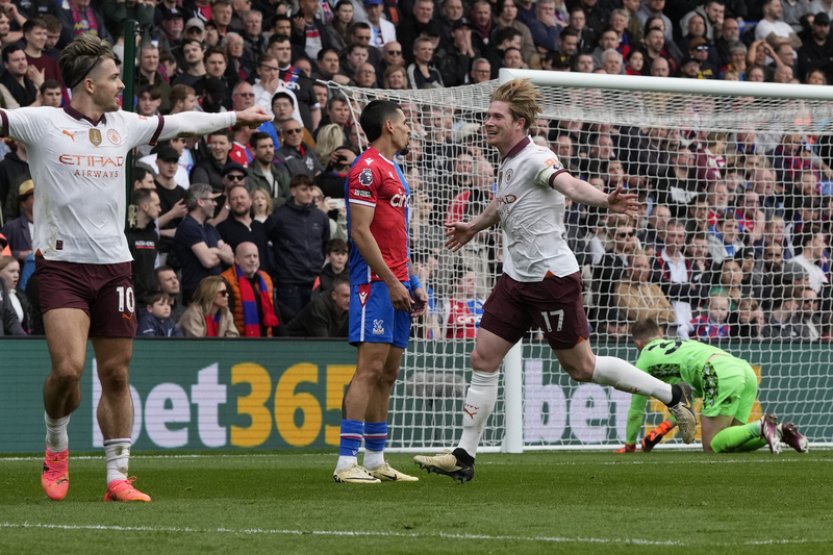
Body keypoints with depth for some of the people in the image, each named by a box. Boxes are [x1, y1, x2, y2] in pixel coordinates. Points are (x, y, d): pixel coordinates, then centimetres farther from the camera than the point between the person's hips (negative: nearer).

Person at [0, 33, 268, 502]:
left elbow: (179, 123, 26)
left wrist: (235, 117, 35)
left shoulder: (123, 125, 12)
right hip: (61, 265, -5)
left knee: (116, 374, 4)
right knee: (68, 368, -17)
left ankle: (118, 477, 12)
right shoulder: (42, 123, -5)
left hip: (114, 266, 5)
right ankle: (57, 445, 11)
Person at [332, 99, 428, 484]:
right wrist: (392, 282, -18)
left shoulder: (392, 169, 20)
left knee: (388, 373, 10)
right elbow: (360, 231, -17)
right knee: (370, 368, -14)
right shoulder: (368, 168, -11)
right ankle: (346, 463, -16)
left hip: (396, 284, 10)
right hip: (374, 281, -10)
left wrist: (411, 281, 18)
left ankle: (375, 460, 14)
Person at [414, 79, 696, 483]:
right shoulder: (507, 162, 10)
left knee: (580, 367, 0)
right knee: (483, 359, 2)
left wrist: (604, 200, -58)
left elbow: (569, 185, -39)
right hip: (515, 279, 8)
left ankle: (672, 395, 16)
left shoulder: (535, 158, -18)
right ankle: (464, 457, 6)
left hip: (551, 278, -8)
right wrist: (474, 226, 45)